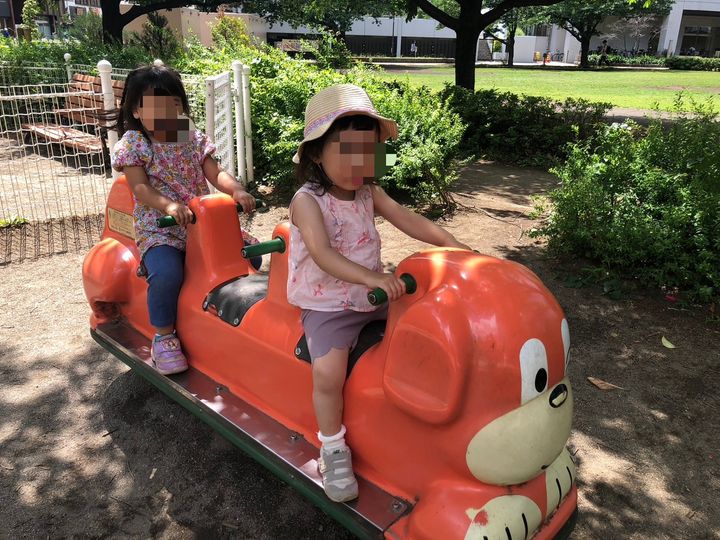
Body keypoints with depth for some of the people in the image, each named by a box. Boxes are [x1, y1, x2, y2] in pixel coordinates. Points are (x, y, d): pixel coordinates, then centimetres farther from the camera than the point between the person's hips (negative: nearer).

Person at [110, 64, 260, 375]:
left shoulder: (194, 140, 11)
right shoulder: (133, 144, -1)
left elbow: (216, 174, 1)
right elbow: (140, 189, -13)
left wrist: (237, 190, -22)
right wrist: (169, 205, -34)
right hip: (159, 228, -5)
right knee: (167, 273, -33)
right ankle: (164, 337, -9)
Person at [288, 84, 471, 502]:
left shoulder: (369, 192, 5)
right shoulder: (307, 201, -16)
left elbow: (407, 220, 1)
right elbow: (323, 255, -30)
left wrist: (450, 242, -13)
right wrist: (371, 278, -43)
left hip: (373, 295, 7)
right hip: (327, 305, -6)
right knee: (328, 371, -25)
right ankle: (333, 448, 1)